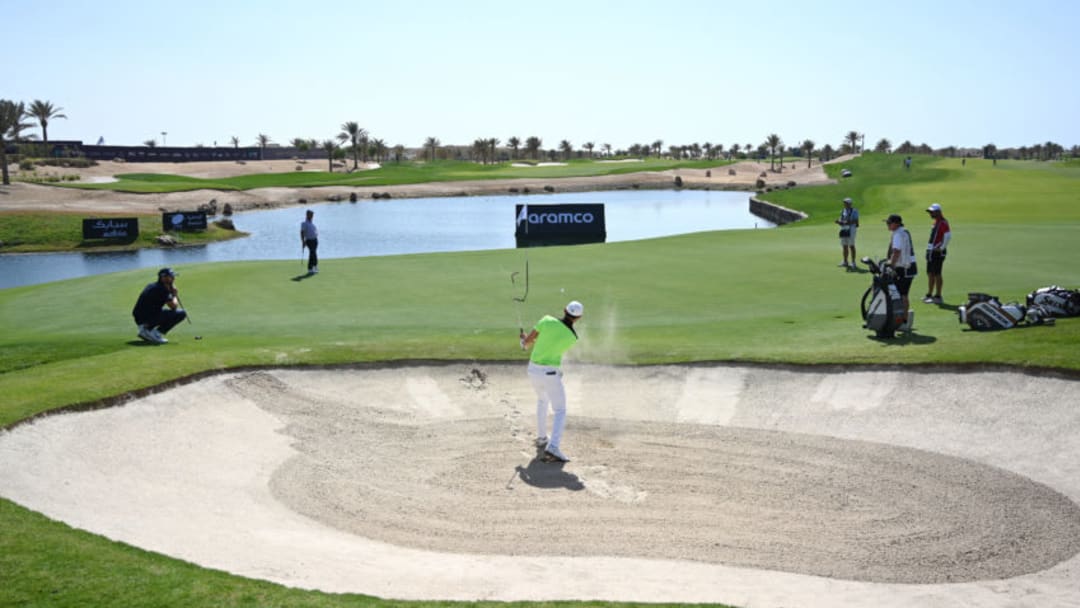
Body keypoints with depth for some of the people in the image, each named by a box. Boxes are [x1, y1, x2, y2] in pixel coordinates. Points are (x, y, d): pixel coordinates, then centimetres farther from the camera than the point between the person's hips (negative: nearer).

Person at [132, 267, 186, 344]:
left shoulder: (152, 286, 19)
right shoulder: (163, 289, -10)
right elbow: (174, 306, -10)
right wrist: (174, 295, 9)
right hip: (149, 319, -9)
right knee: (181, 313, -9)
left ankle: (146, 329, 16)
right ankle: (156, 333, -10)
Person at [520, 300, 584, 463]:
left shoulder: (547, 320, -7)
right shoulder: (573, 338, -9)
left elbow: (528, 339, -1)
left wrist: (526, 343, 25)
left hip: (533, 370, 5)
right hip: (550, 373, -5)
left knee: (542, 400, 31)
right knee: (560, 412, 1)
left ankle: (542, 437, 40)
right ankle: (553, 448, -19)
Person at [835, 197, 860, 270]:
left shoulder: (854, 211, -5)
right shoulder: (843, 211, 15)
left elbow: (855, 221, -10)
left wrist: (849, 222, -24)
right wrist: (838, 222, -4)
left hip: (851, 230, -6)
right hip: (843, 230, 6)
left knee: (851, 246, -5)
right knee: (844, 246, 10)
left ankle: (853, 262, -1)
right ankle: (845, 262, 20)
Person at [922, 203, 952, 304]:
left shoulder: (943, 223, -15)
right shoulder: (936, 222, 16)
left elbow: (948, 235, -27)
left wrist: (942, 247, -20)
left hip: (937, 252, -10)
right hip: (931, 251, 10)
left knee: (937, 274, -6)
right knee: (930, 273, 15)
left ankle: (938, 297, -1)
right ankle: (929, 295, 24)